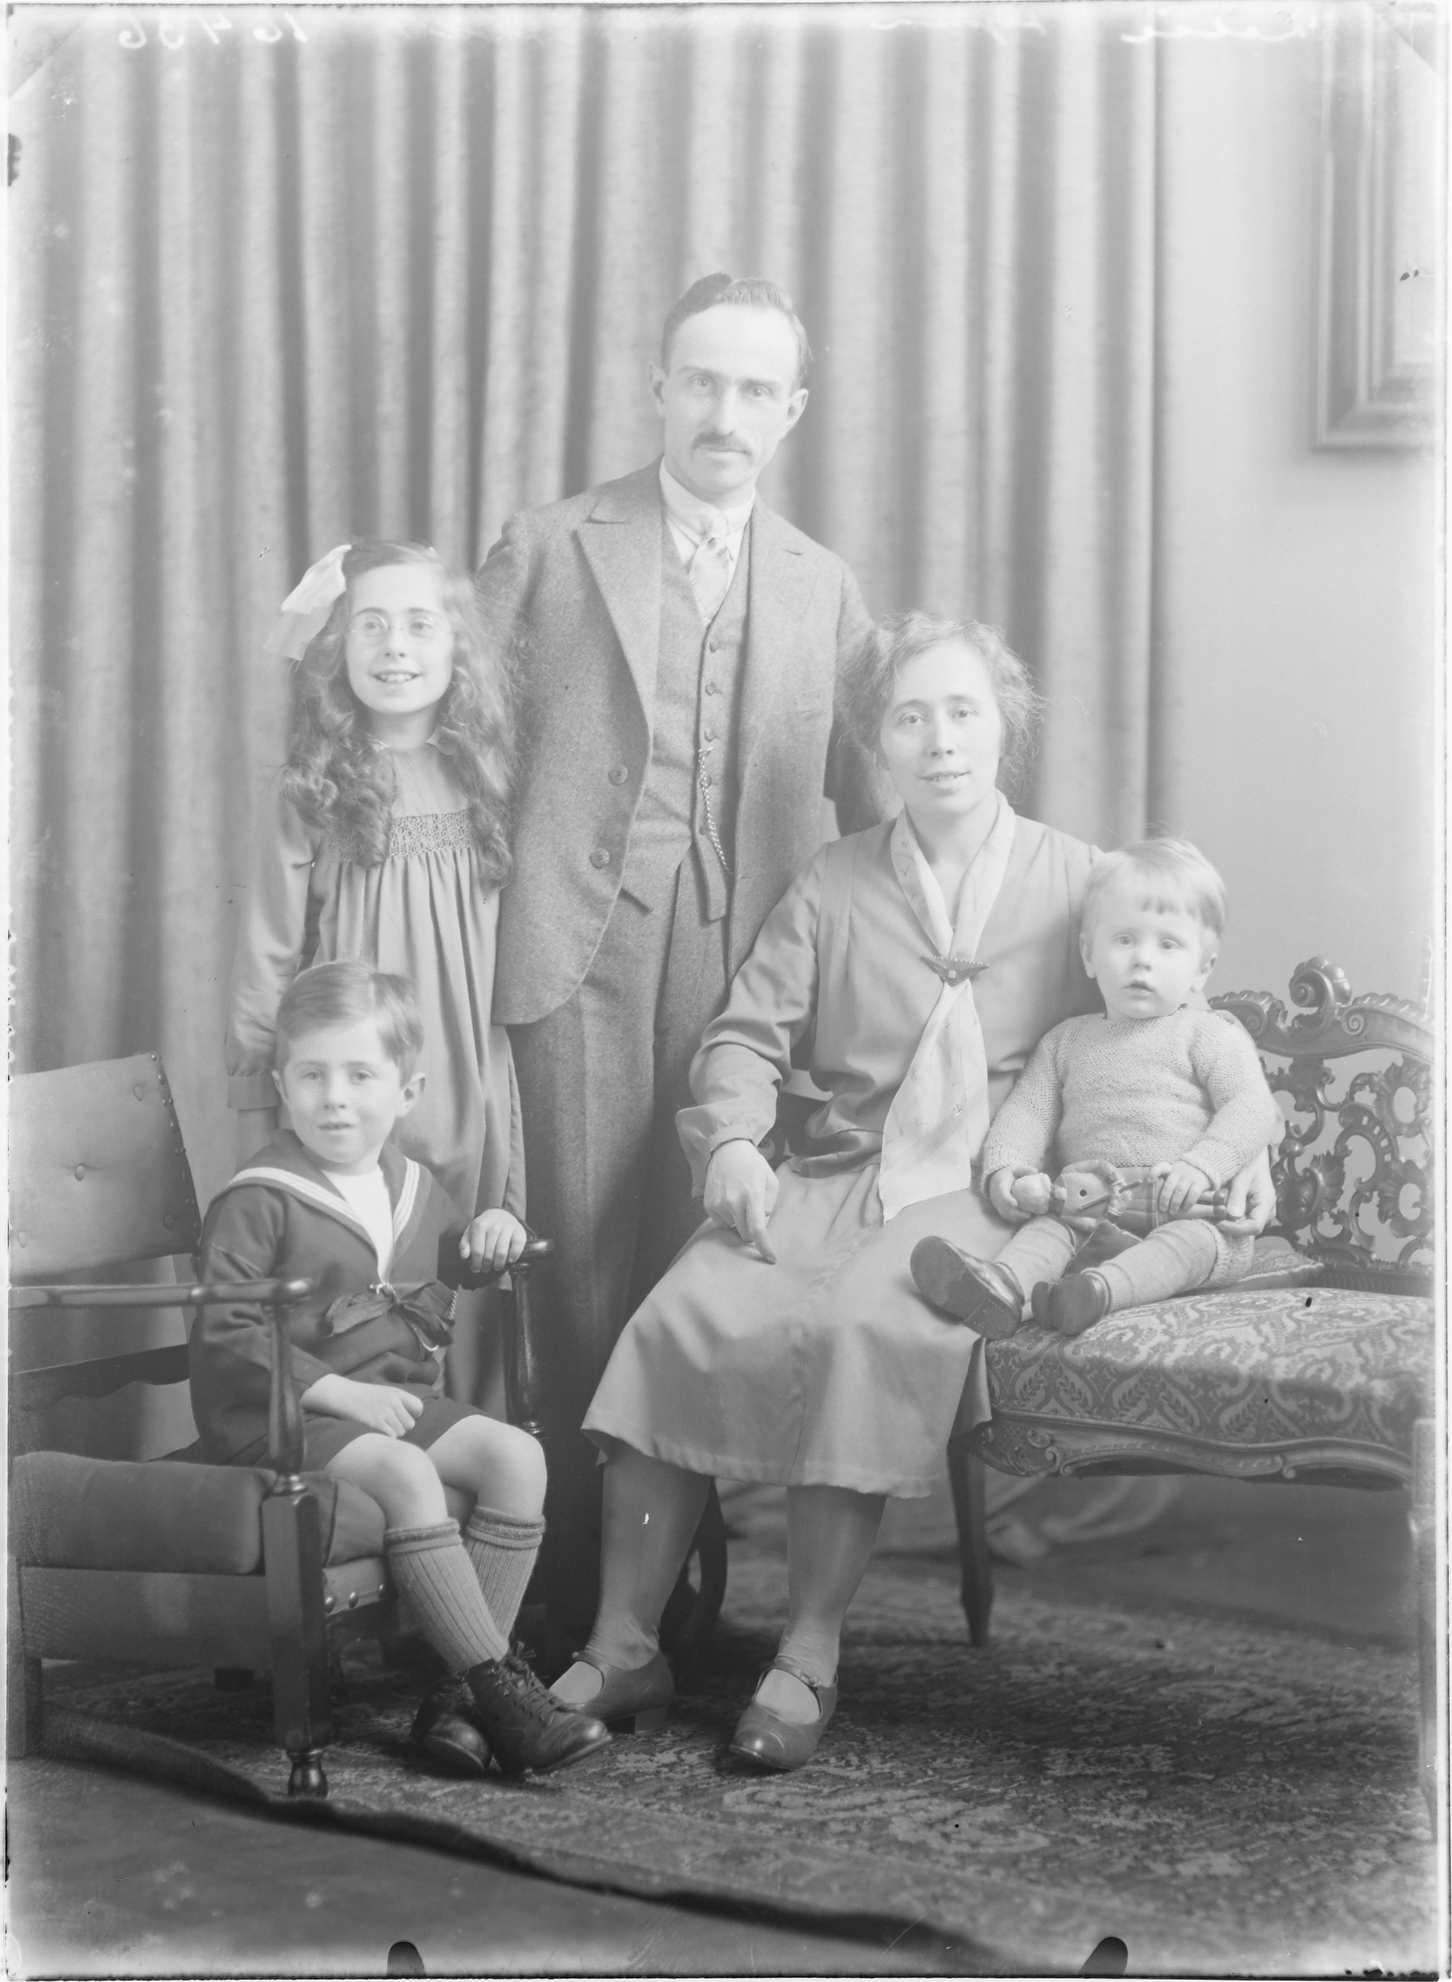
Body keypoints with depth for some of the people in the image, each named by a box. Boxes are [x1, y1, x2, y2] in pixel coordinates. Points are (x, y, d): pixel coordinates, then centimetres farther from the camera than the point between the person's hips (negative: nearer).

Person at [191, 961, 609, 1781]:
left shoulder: (414, 1188, 13)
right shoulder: (257, 1203, -9)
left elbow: (444, 1276, 32)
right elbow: (224, 1335, -14)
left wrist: (488, 1235, 8)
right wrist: (339, 1391, -20)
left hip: (404, 1399, 7)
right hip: (283, 1416, -7)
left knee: (517, 1455, -15)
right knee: (407, 1475, -32)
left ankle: (459, 1692, -17)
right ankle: (499, 1685, -27)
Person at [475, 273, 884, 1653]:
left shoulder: (822, 591, 15)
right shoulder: (547, 552, 7)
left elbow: (868, 800, 19)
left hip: (742, 963, 2)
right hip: (579, 945, -2)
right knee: (586, 1268, -5)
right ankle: (581, 1605, 3)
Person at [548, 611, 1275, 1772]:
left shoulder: (1076, 883, 11)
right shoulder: (832, 884, 16)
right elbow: (747, 1036, 11)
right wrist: (732, 1143, -7)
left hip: (983, 1193, -3)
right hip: (832, 1180, 3)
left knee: (861, 1323, -34)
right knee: (679, 1319, -23)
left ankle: (809, 1660, -24)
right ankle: (623, 1648, -14)